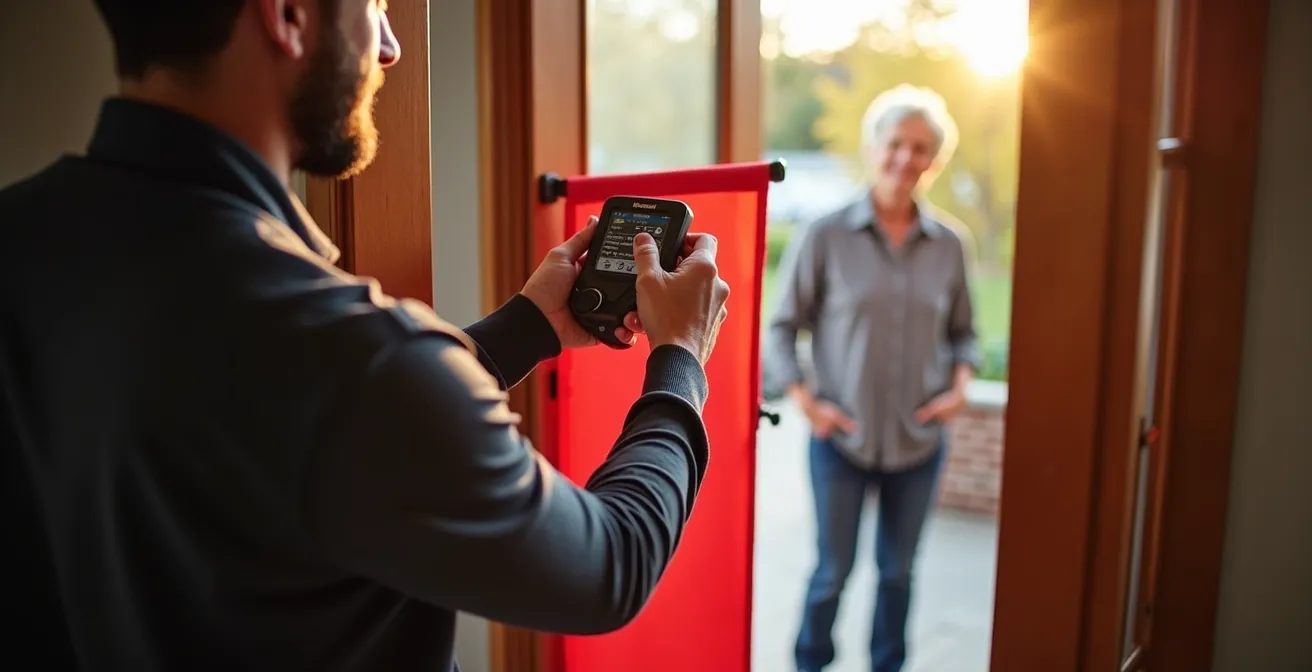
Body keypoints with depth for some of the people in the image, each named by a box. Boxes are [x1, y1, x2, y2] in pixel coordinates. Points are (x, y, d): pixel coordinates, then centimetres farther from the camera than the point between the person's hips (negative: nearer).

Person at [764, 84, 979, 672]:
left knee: (898, 569, 17)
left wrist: (959, 386, -7)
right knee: (833, 569, 10)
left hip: (919, 442, 3)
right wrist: (806, 401, -14)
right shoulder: (825, 236, -10)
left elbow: (962, 331, 10)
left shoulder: (948, 244, -1)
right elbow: (782, 327, -5)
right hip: (843, 439, -2)